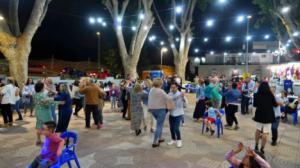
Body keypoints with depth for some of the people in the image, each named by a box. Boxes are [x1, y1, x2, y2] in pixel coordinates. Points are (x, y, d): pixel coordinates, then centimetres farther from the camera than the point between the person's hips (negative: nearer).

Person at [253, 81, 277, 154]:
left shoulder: (256, 95, -6)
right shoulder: (270, 95, -11)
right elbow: (275, 105, 3)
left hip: (259, 115, 3)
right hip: (268, 116, -3)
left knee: (258, 130, 20)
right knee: (265, 133, 2)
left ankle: (256, 145, 28)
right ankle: (262, 148, 5)